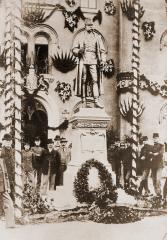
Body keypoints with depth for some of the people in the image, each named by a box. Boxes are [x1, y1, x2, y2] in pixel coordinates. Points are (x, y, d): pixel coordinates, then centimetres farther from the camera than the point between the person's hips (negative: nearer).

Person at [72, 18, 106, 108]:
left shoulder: (97, 36, 14)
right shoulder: (80, 36, 10)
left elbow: (102, 50, 16)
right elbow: (74, 49, 9)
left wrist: (103, 60, 3)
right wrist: (79, 51, -13)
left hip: (94, 61, 1)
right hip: (83, 61, -1)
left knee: (95, 80, -8)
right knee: (83, 80, -1)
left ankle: (96, 101, -11)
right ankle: (83, 100, 4)